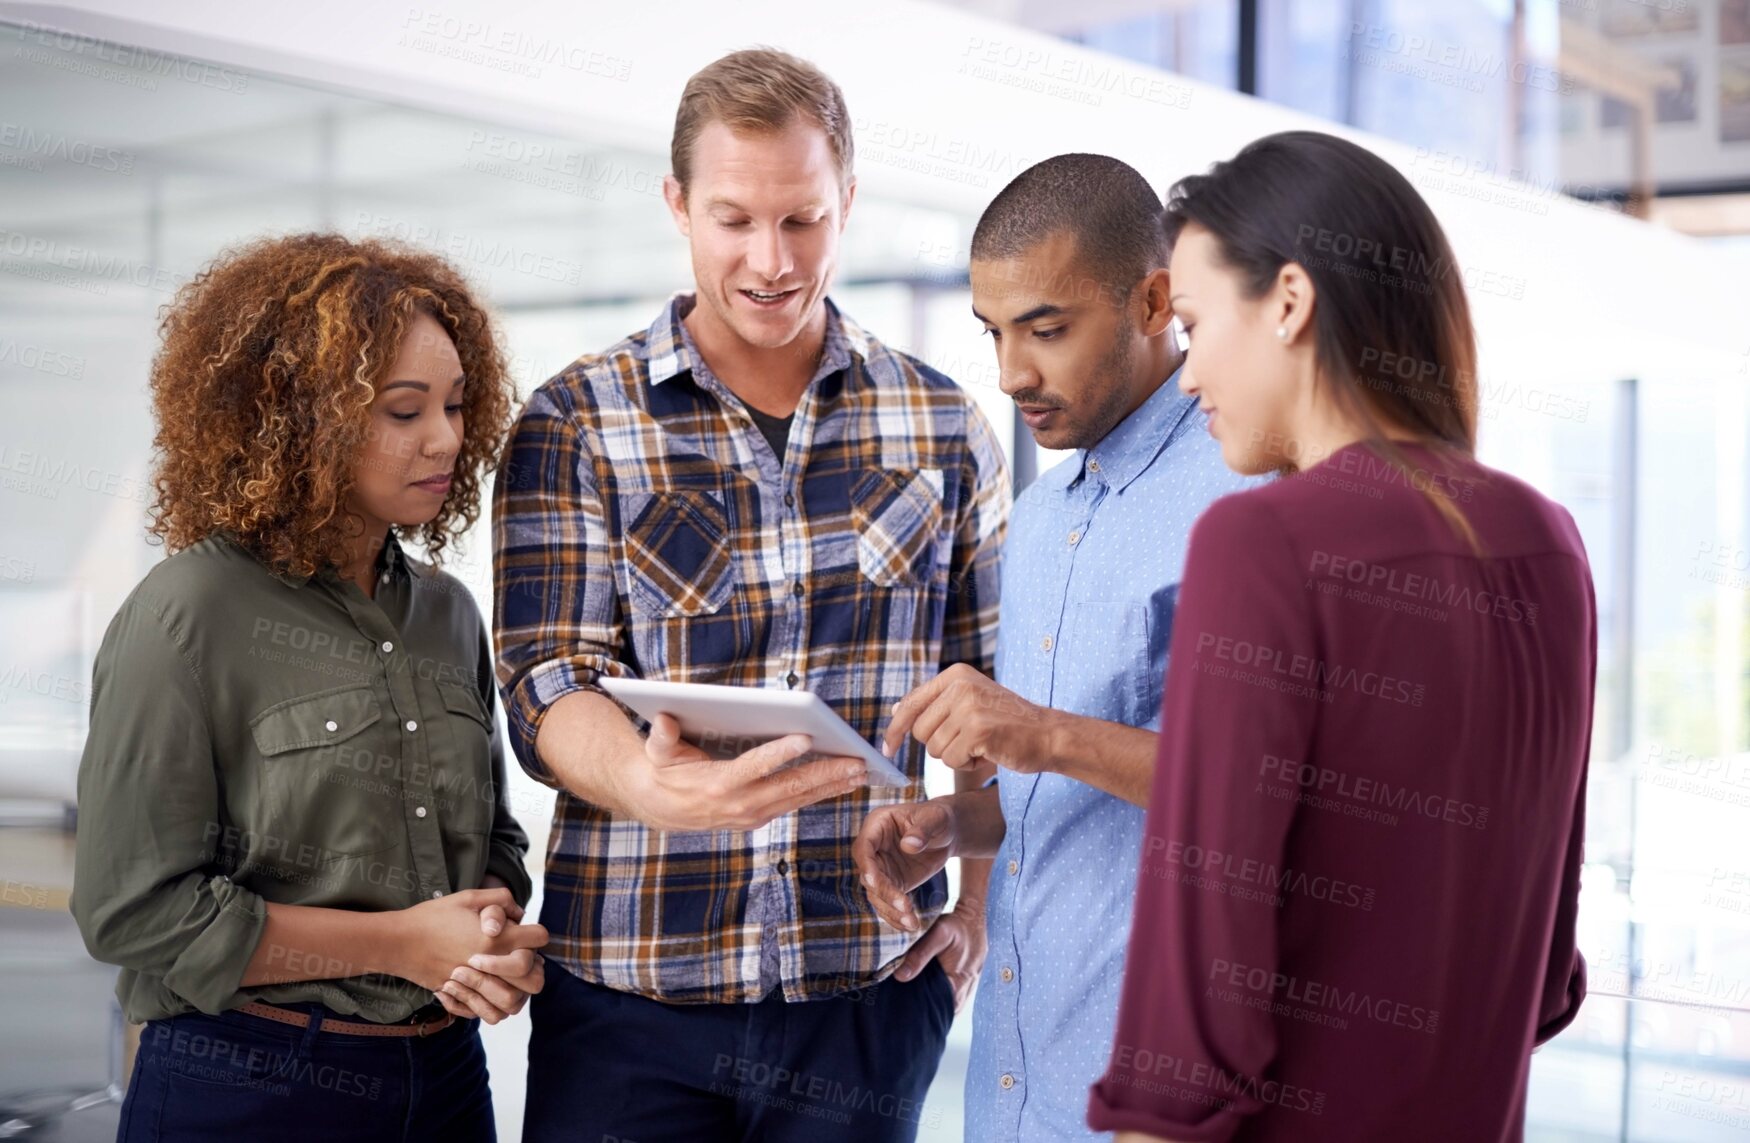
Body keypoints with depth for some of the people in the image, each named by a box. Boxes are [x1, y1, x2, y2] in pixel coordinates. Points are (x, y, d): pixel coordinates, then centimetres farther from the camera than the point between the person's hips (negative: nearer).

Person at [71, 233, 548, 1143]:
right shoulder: (188, 618, -12)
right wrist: (399, 944, -15)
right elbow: (131, 910, -15)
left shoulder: (447, 613, 7)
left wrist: (496, 933, -7)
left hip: (445, 1070, 6)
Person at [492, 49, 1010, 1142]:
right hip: (630, 991, -1)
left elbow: (994, 691, 12)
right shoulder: (573, 428, -1)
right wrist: (649, 786, -29)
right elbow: (549, 683, -9)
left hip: (871, 986, 2)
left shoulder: (942, 428, 5)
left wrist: (982, 903, 3)